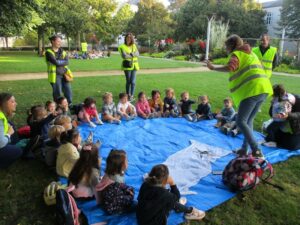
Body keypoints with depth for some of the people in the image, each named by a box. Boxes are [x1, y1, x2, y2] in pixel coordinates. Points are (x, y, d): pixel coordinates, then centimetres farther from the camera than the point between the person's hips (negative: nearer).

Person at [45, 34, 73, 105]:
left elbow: (67, 62, -1)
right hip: (55, 75, -5)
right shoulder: (49, 52, -3)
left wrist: (59, 62, -11)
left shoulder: (62, 51, 13)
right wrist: (63, 61, -3)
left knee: (68, 91, 3)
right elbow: (55, 62, -17)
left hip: (64, 74, 5)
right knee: (58, 93, 0)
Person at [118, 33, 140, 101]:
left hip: (134, 65, 3)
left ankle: (132, 96, 2)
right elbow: (124, 56, -14)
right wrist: (133, 55, -5)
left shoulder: (134, 46, 13)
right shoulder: (122, 46, -1)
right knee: (128, 81, 2)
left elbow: (138, 54, 0)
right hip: (127, 65, -3)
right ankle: (128, 95, 16)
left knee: (133, 81, -3)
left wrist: (131, 54, -16)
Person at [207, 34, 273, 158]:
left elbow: (230, 67, -20)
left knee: (241, 121, -9)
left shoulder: (236, 54, 0)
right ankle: (244, 149, 20)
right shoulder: (250, 53, 27)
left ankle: (256, 151, -15)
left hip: (252, 90, -9)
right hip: (263, 89, 9)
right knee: (248, 121, 16)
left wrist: (213, 67, -10)